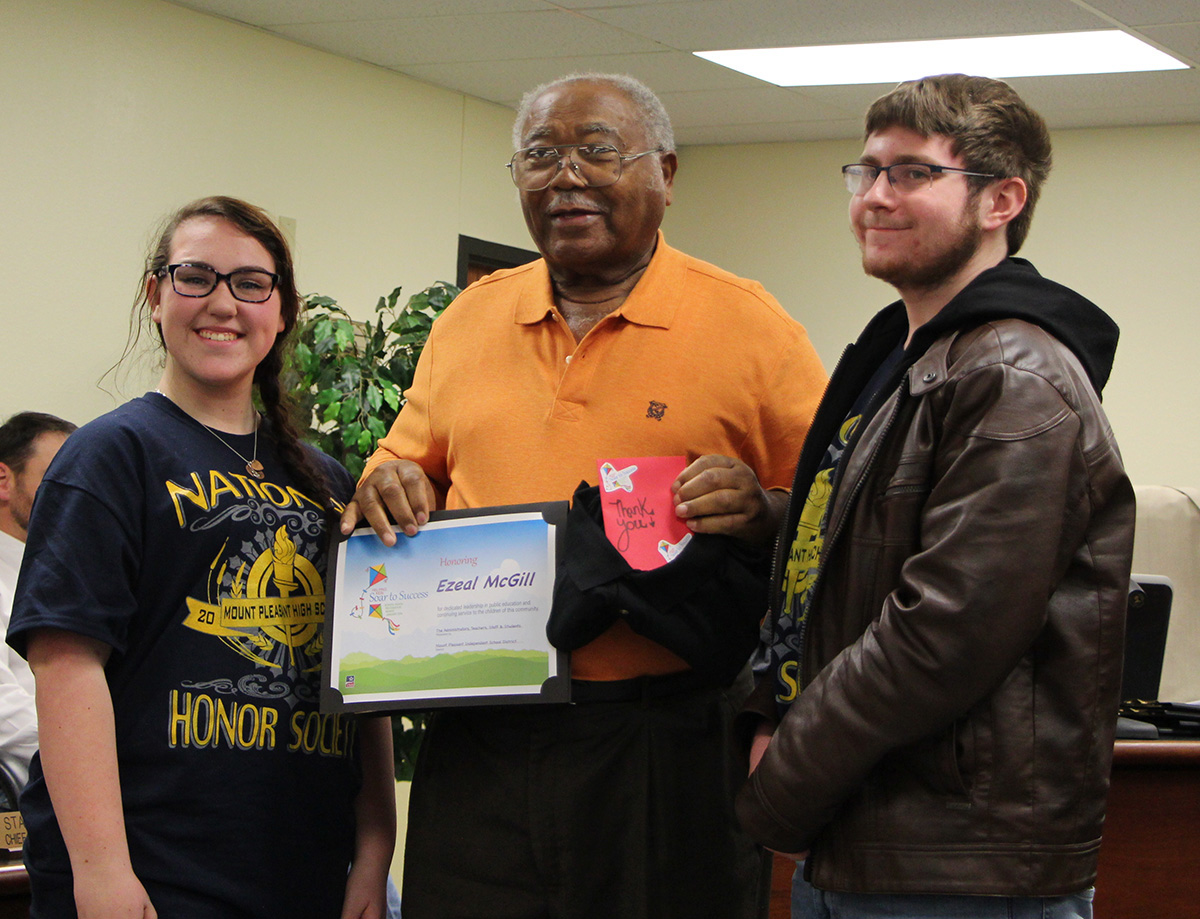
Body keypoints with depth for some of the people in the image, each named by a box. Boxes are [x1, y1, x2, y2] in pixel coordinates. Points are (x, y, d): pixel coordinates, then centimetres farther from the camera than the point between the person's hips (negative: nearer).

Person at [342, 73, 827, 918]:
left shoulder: (749, 327, 0)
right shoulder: (470, 321, 13)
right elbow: (412, 463, 24)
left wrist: (764, 514, -20)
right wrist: (391, 490, 1)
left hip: (666, 751, -3)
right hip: (479, 746, 4)